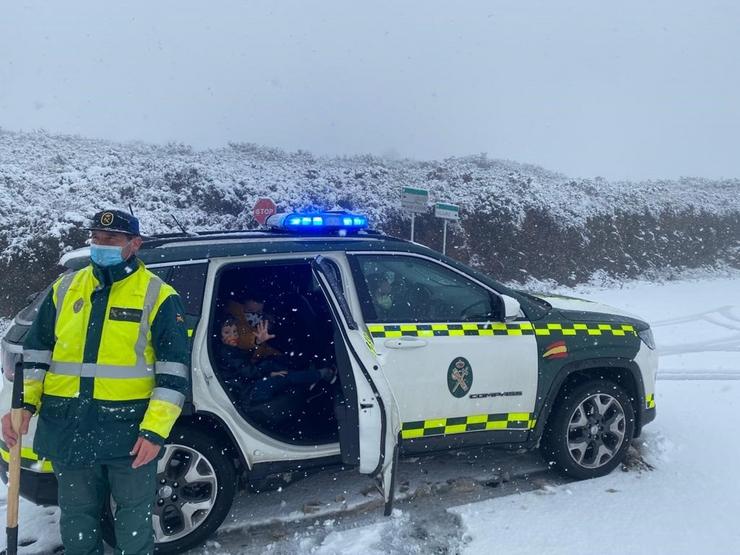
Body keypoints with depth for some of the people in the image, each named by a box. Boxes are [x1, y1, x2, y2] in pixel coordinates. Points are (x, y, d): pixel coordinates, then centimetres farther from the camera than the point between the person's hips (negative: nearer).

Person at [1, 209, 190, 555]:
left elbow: (173, 372, -8)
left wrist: (155, 430, -14)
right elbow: (36, 352, 14)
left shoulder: (158, 296, -5)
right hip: (68, 429, 4)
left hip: (130, 431, -4)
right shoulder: (64, 288, 8)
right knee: (77, 521, 18)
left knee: (133, 524, 9)